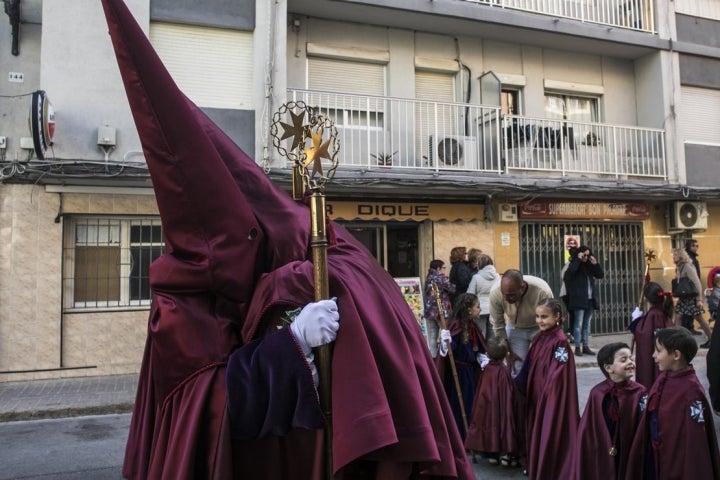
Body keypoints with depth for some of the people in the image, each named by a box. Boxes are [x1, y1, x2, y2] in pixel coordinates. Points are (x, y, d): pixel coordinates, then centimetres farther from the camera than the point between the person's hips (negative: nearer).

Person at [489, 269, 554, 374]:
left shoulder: (542, 291, -37)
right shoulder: (495, 292, -30)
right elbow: (497, 325, -14)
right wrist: (508, 352, -10)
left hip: (540, 329, -1)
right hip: (515, 329, 2)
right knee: (517, 369, -2)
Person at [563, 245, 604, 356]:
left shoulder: (589, 266, 14)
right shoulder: (575, 264, -2)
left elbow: (601, 274, 12)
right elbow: (570, 271, -24)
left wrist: (595, 263, -1)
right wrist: (578, 259, -17)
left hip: (590, 300, 6)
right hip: (579, 300, -6)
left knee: (587, 324, 9)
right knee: (579, 324, -6)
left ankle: (586, 347, 13)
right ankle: (578, 347, -4)